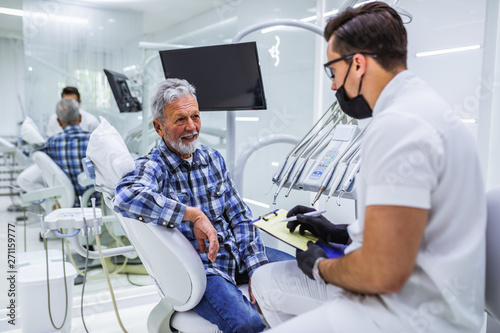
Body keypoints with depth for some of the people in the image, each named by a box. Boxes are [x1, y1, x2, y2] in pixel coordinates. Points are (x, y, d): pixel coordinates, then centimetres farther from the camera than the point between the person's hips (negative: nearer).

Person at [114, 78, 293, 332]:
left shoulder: (212, 158, 7)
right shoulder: (152, 167, -12)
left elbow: (239, 216, 6)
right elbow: (126, 197, -37)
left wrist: (256, 272, -4)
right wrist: (195, 215, -31)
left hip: (235, 251, 7)